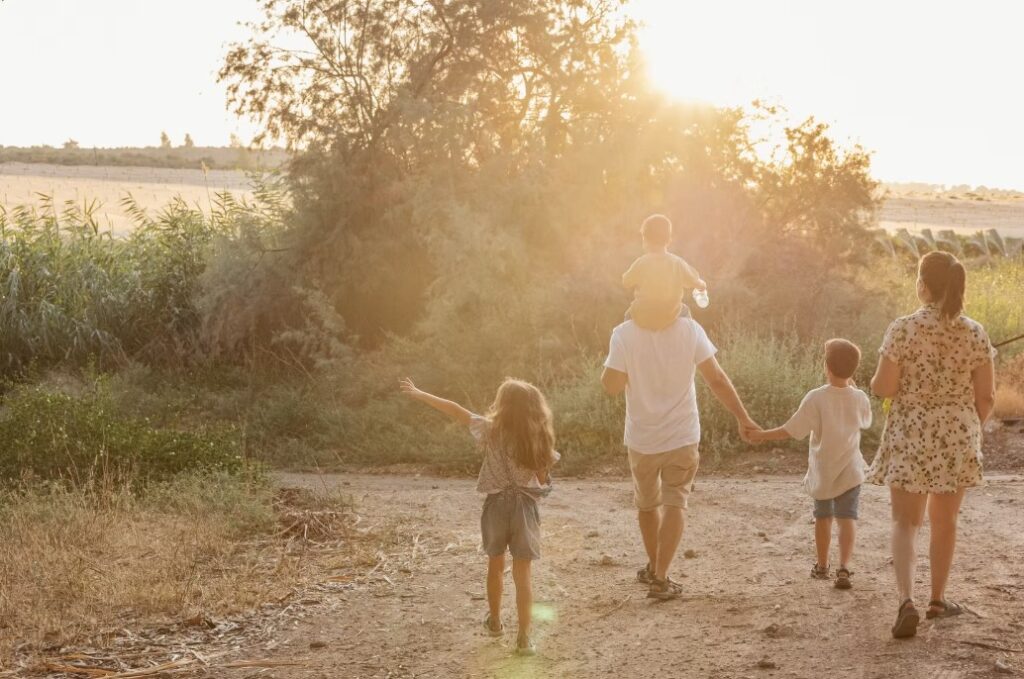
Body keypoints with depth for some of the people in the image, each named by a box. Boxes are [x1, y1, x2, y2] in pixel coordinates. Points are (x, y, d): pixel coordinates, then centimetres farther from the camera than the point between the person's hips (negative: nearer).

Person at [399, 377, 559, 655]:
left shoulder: (491, 430, -10)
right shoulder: (538, 439, -8)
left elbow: (455, 411, -5)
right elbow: (543, 479, -1)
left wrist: (418, 394, 2)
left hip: (497, 505, 1)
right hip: (525, 507, 0)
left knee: (496, 565, 21)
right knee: (522, 574, 4)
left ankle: (495, 621, 39)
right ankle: (524, 637, 1)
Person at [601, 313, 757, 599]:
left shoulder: (624, 333, -15)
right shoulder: (690, 329, -12)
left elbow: (612, 385, -16)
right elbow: (717, 379, -11)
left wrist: (612, 362, 3)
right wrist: (743, 417, -3)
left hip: (642, 438, 1)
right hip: (683, 436, 0)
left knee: (646, 504, 20)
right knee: (675, 503, 8)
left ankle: (654, 568, 36)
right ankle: (660, 578, -2)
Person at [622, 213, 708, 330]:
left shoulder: (640, 263, -20)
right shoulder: (678, 263, -13)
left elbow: (626, 284, -6)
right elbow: (695, 282, 2)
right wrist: (702, 285, 26)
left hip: (643, 317, -1)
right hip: (670, 316, 1)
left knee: (629, 314, 33)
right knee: (684, 311, 35)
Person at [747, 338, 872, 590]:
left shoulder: (816, 398, -17)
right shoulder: (860, 398, -7)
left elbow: (791, 430, -16)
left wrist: (762, 435, -5)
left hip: (822, 473, 0)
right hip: (849, 472, 1)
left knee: (823, 517, 17)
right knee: (847, 518, -1)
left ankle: (822, 566, 31)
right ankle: (844, 567, -17)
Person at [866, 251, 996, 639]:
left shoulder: (903, 329, -11)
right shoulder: (975, 333, -3)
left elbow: (883, 387, -12)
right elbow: (986, 396, 0)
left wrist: (875, 380, 11)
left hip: (910, 438, -2)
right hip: (957, 438, 2)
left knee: (906, 522, 4)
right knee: (944, 520, 17)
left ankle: (907, 600, -15)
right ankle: (937, 600, 29)